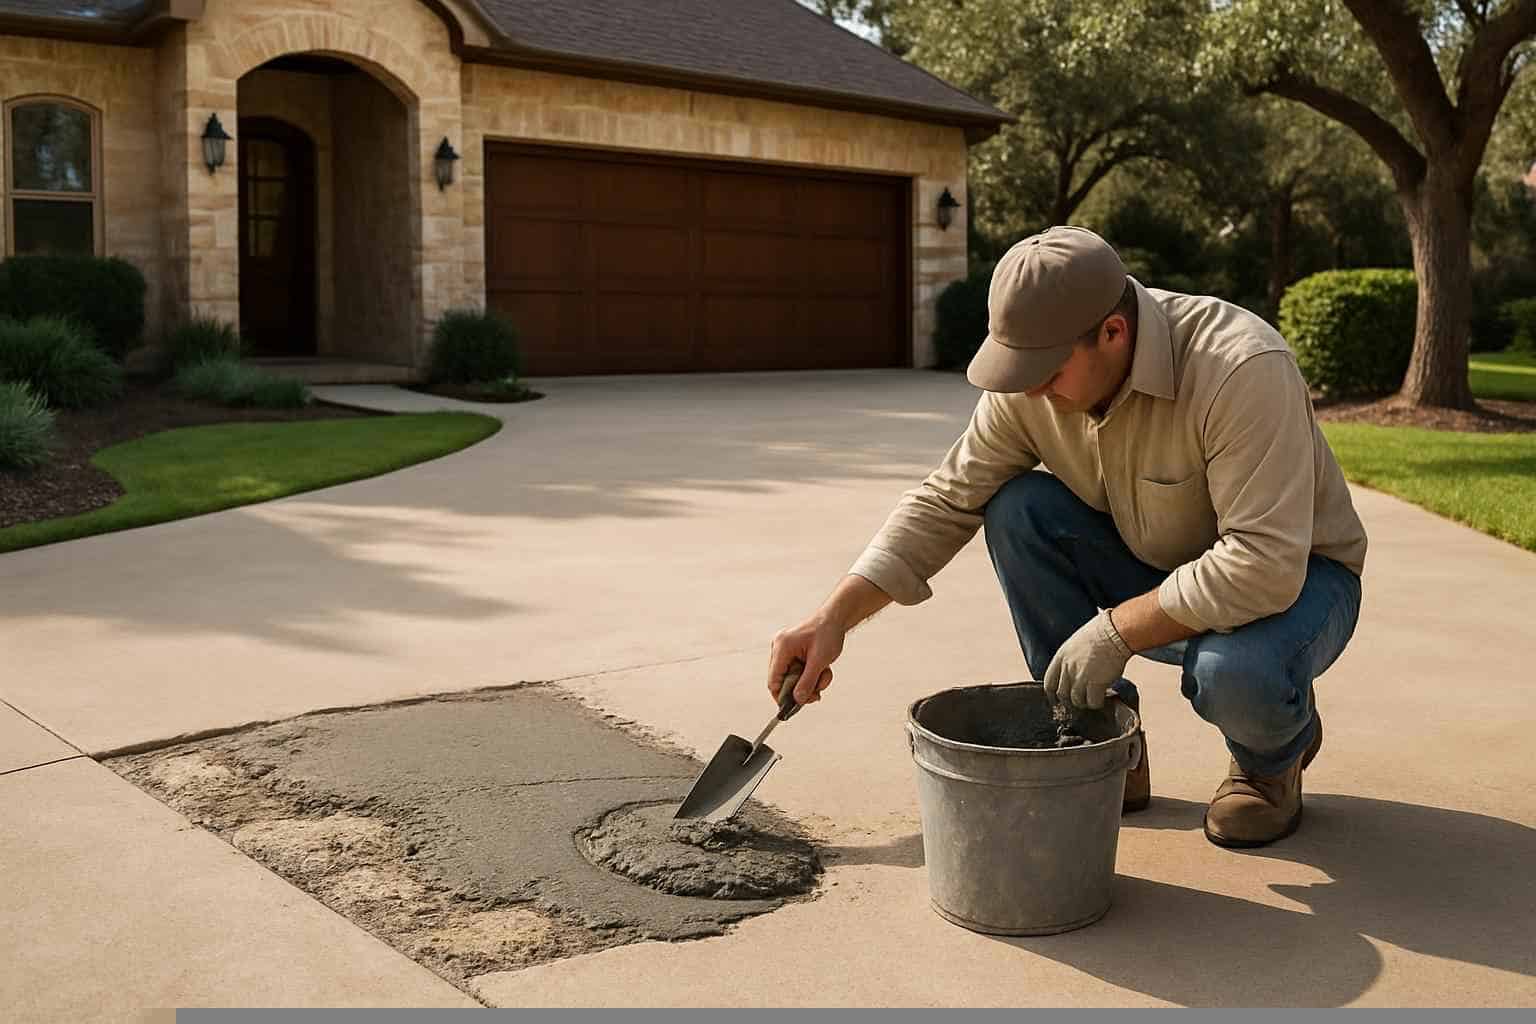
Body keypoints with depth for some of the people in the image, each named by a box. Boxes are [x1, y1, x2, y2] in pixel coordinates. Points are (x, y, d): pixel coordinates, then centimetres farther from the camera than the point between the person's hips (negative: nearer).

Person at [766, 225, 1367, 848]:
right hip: (1149, 569, 5)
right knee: (1017, 508, -19)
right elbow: (946, 502, -8)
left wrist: (1114, 632, -32)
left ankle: (1274, 757, 2)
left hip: (1290, 579, -5)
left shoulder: (1242, 369, -34)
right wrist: (834, 619, -17)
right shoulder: (1032, 385, -15)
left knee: (1236, 675, -38)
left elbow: (1265, 567, -37)